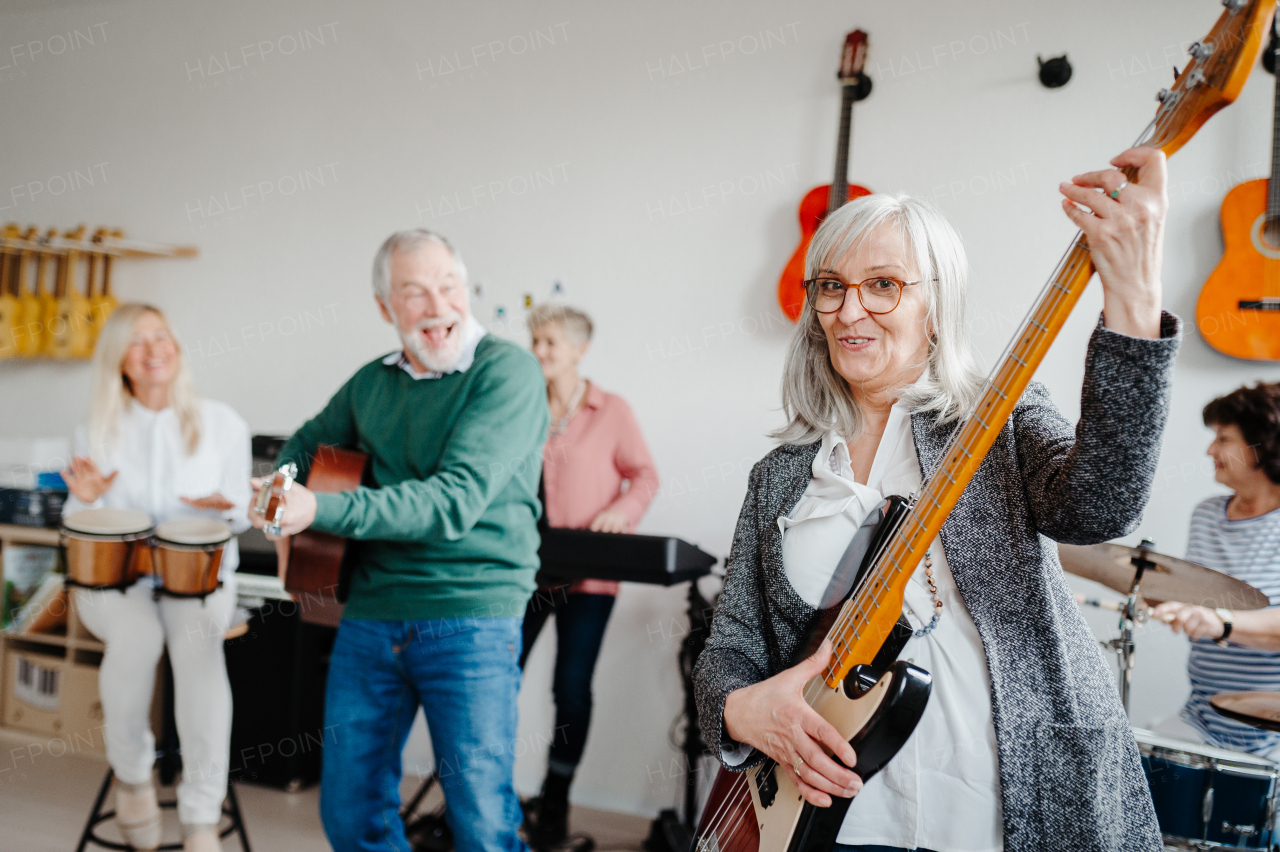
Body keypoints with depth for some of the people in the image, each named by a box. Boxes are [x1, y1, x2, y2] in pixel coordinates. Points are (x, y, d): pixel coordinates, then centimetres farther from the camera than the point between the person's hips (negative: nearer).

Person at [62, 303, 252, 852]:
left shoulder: (222, 425, 4)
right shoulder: (97, 432, 7)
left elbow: (241, 515, 4)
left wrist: (223, 506, -20)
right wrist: (85, 501, -13)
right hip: (114, 574, 1)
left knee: (198, 639, -34)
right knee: (137, 635, -34)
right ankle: (131, 773, -6)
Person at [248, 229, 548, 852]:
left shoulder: (507, 370, -10)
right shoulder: (371, 382, 11)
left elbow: (456, 500, -20)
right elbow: (308, 443, 30)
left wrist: (322, 510, -26)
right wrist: (285, 489, 9)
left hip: (470, 617, -6)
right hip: (369, 611, 6)